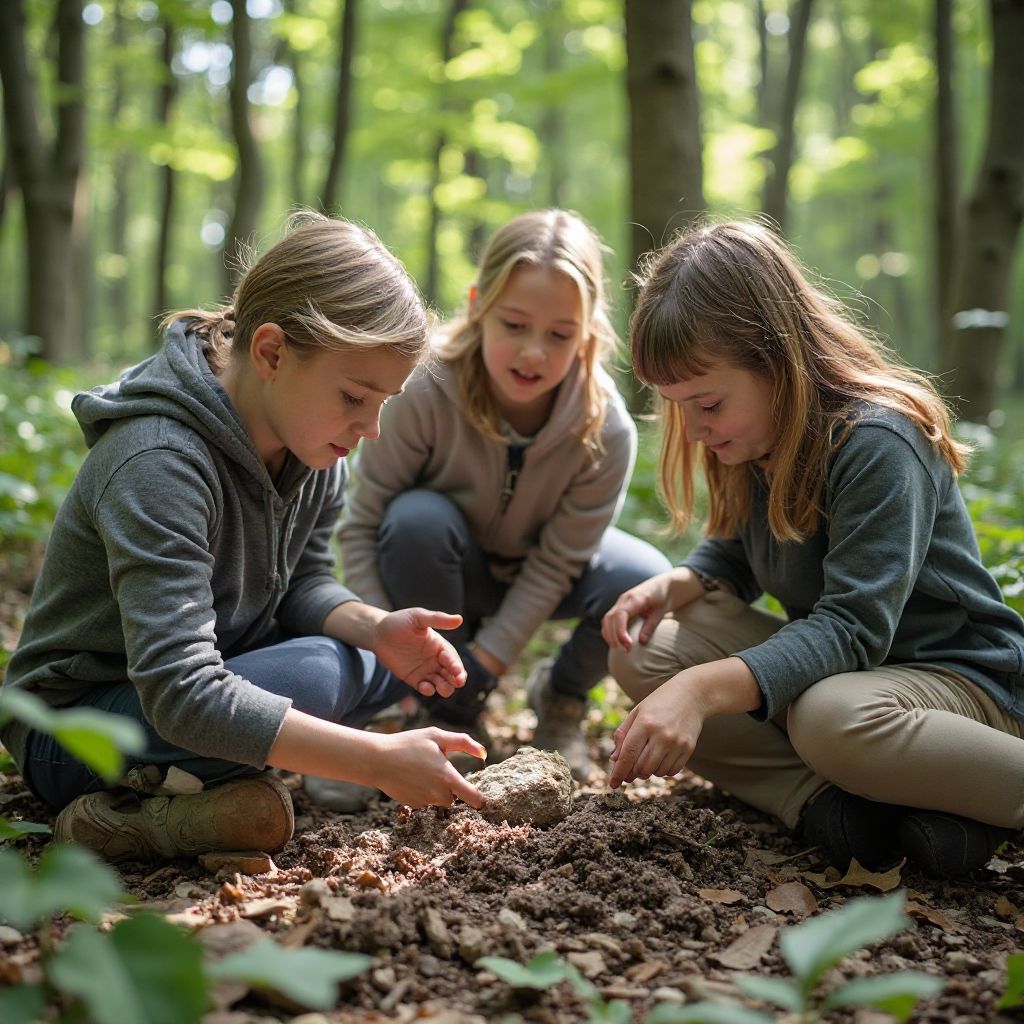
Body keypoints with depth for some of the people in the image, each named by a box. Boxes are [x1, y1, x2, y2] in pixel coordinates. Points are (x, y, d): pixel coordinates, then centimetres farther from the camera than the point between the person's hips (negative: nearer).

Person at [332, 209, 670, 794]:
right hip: (446, 570, 0)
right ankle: (454, 712, -11)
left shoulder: (606, 430, -27)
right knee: (416, 518, -35)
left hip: (537, 576, 1)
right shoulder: (425, 394, -31)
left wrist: (483, 661, -22)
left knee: (647, 583, -29)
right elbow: (363, 522, -23)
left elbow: (555, 563, -20)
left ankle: (562, 695, 6)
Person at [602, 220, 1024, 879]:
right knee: (642, 653, -12)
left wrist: (702, 689, -45)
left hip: (956, 674, -8)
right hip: (822, 659, 8)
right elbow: (732, 558, 12)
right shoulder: (749, 441, -1)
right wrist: (676, 584, -13)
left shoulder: (877, 443, -25)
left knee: (830, 718, -42)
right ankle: (822, 801, -25)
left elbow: (851, 627, -32)